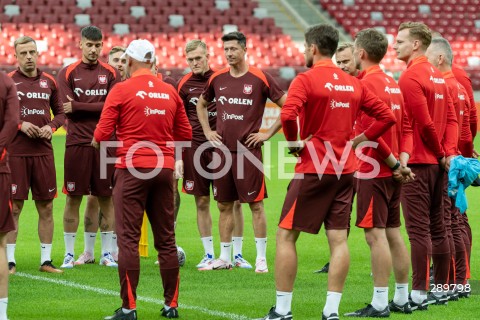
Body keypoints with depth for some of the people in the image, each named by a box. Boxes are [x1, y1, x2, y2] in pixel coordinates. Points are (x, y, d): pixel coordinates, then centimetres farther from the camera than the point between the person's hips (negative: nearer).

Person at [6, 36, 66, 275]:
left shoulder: (48, 82, 10)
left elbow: (60, 112, 16)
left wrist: (51, 127, -4)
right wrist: (20, 125, -14)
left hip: (43, 152, 3)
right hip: (16, 153, -3)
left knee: (46, 207, 5)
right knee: (14, 206, -2)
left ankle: (46, 260, 12)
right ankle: (9, 260, 5)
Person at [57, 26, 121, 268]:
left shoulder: (111, 74, 7)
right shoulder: (67, 73, 4)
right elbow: (66, 108, -7)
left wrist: (78, 106, -8)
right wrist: (96, 108, -10)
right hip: (78, 142, -1)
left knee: (106, 198, 4)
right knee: (73, 198, 1)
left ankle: (106, 253, 12)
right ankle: (69, 253, 8)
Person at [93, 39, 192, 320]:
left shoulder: (121, 91, -6)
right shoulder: (170, 92, 7)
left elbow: (102, 134, -8)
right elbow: (185, 135, 11)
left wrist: (96, 142, 13)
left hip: (133, 170, -4)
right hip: (164, 170, 4)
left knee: (129, 239, -2)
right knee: (166, 240, 11)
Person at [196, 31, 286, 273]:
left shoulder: (260, 78, -6)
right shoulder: (217, 78, 8)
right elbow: (201, 104, 27)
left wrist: (268, 133, -6)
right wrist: (207, 131, 15)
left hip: (249, 150, -5)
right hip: (222, 149, 5)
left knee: (256, 204, -3)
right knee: (224, 205, 9)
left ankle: (261, 259, 2)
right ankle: (224, 258, 16)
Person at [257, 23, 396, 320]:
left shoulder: (306, 80, -10)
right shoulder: (354, 84, 9)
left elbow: (288, 115, -25)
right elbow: (386, 116, 9)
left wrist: (294, 143, -8)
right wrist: (356, 140, 9)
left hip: (313, 170, -5)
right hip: (345, 171, 5)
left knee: (286, 236, 3)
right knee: (339, 239, 5)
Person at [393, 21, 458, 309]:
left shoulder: (410, 77, -14)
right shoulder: (437, 75, 13)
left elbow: (425, 123, -18)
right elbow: (451, 118, 9)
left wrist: (441, 153, -5)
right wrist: (448, 152, -1)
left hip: (416, 163, -9)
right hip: (437, 163, 9)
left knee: (418, 229, -8)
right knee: (437, 227, 13)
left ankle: (419, 293, -8)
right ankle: (441, 286, 19)